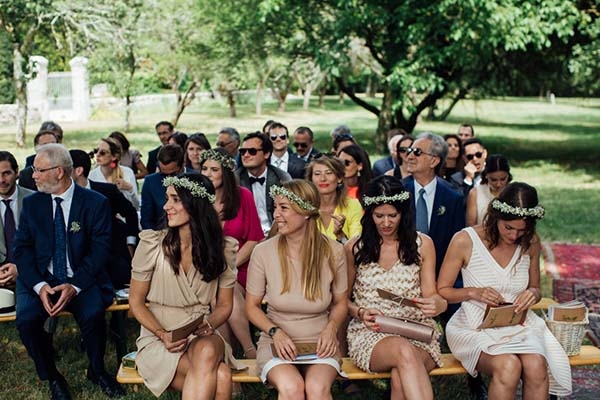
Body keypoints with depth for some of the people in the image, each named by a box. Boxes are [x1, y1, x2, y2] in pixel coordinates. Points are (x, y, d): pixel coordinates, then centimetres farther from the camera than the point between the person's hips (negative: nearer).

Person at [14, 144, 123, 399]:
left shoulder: (96, 203, -3)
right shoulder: (31, 204, 7)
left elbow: (100, 250, -7)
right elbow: (22, 249, 2)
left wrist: (75, 286, -21)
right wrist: (39, 286, -15)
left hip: (82, 281, -2)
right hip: (41, 280, 2)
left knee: (93, 314, -31)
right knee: (26, 320, -26)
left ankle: (97, 371, 0)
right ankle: (52, 378, -1)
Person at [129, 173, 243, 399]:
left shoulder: (222, 249, 0)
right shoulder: (152, 244, -7)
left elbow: (224, 304, 9)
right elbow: (136, 302, 1)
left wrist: (210, 325, -13)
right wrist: (163, 335, -14)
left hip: (203, 338, 2)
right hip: (158, 338, -2)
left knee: (207, 353, -37)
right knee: (220, 377, -32)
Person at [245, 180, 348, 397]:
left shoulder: (333, 252, -5)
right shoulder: (263, 252, -7)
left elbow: (340, 303, 9)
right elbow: (252, 306, 4)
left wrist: (331, 329, -10)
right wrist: (275, 331, -13)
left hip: (320, 344, 0)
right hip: (277, 342, 0)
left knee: (317, 388, -32)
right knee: (291, 387, -32)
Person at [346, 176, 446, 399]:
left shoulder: (422, 245, 7)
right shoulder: (354, 248, 5)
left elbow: (431, 296, 5)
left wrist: (437, 303, -19)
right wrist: (360, 313, -8)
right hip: (369, 333, -1)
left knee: (401, 378, -35)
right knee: (404, 351, -38)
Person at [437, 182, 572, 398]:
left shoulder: (531, 242, 3)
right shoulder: (465, 240, -9)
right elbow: (441, 291, -1)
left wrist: (533, 293, -6)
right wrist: (473, 293, -19)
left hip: (520, 324, 3)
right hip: (476, 328, -3)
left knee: (536, 366, -31)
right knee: (509, 366, -35)